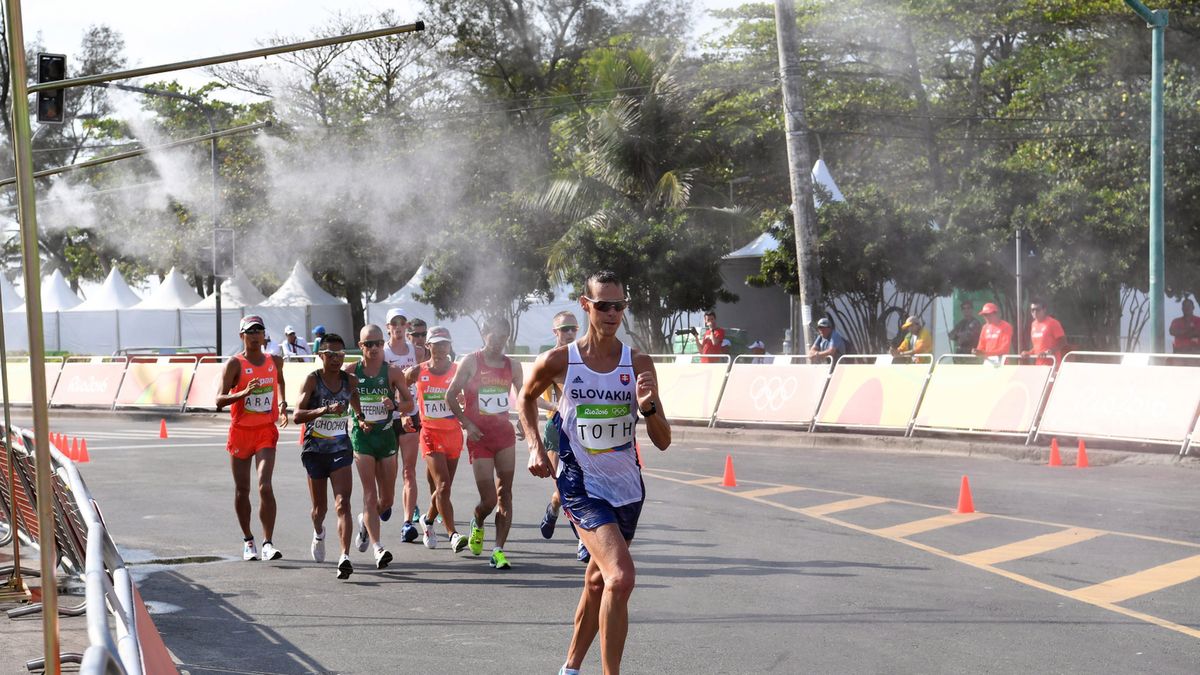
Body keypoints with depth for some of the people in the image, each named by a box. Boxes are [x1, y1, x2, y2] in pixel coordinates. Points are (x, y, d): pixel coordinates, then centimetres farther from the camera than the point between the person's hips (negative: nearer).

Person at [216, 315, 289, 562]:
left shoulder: (275, 361, 5)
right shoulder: (235, 364, -8)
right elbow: (219, 400, -17)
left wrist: (283, 404, 22)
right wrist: (244, 393, -31)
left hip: (266, 431, 1)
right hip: (240, 431, -1)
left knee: (265, 486, -15)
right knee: (242, 489, 8)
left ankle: (268, 542, -13)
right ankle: (248, 540, 25)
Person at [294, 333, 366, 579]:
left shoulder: (350, 381, 2)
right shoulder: (312, 379, -8)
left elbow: (357, 408, 22)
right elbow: (298, 415, -19)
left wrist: (361, 420, 0)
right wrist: (325, 409, -32)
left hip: (341, 448, 1)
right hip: (315, 449, -1)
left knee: (343, 504, -15)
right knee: (320, 506, 15)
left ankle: (345, 557, -22)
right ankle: (318, 534, 49)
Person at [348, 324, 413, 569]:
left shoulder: (393, 373, 0)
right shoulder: (351, 372, -1)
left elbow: (409, 402, 0)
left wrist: (395, 405, -21)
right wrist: (356, 418, -8)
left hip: (386, 434, 2)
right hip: (361, 436, -2)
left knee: (387, 499, 8)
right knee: (370, 494, -12)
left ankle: (365, 521, 40)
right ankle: (378, 548, -14)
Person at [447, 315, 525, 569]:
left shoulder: (512, 366, 7)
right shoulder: (471, 362, -3)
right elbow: (451, 395, 0)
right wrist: (466, 422, -9)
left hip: (505, 434, 3)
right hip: (479, 437, -3)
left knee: (504, 494, -1)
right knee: (488, 500, -5)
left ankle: (499, 550, 3)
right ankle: (477, 524, 30)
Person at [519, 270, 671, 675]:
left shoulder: (638, 364, -3)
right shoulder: (559, 361, -8)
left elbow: (663, 442, -3)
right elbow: (526, 398, 14)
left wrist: (648, 407, -21)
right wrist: (535, 447, 3)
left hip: (628, 487, 4)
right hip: (582, 486, -4)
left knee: (598, 582, 18)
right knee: (621, 577, -23)